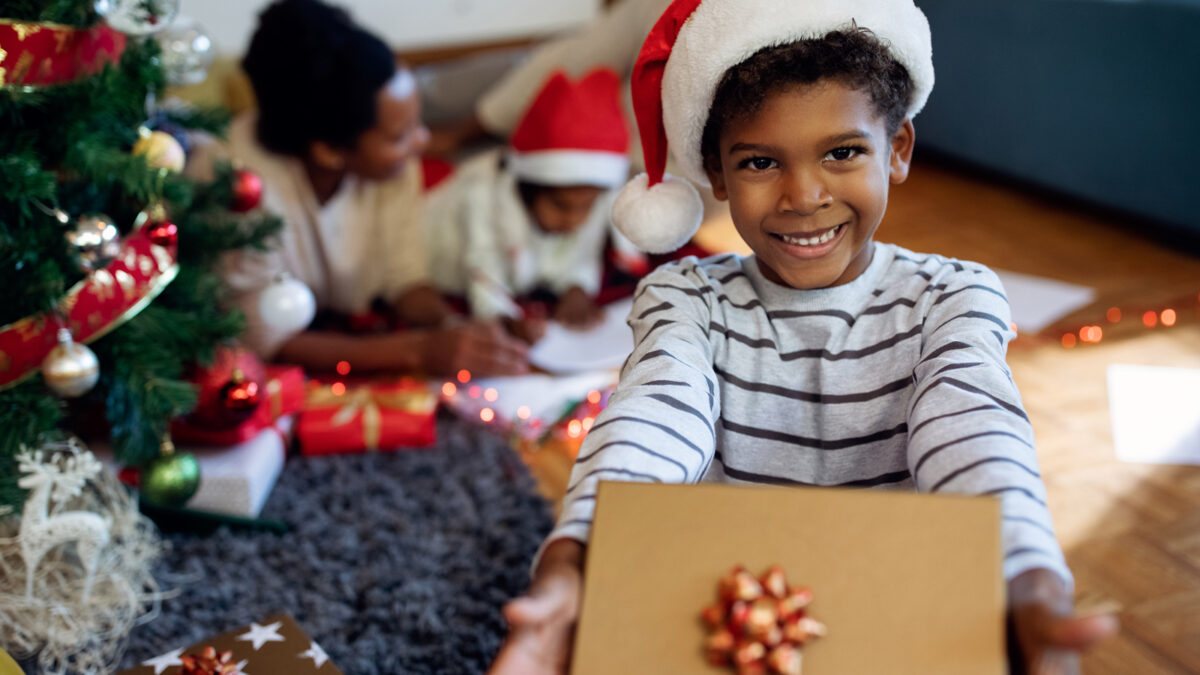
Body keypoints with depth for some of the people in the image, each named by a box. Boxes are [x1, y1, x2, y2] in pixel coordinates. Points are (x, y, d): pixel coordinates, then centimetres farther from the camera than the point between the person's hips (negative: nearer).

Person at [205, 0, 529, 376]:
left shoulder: (393, 162, -14)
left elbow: (405, 279, -4)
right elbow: (267, 339, -26)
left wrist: (451, 337, -25)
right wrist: (417, 349, -33)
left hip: (345, 341, 4)